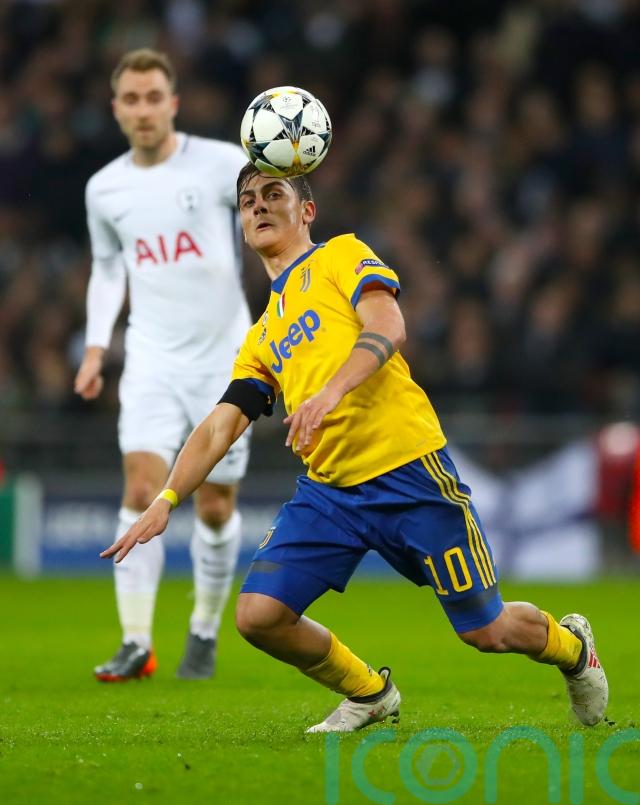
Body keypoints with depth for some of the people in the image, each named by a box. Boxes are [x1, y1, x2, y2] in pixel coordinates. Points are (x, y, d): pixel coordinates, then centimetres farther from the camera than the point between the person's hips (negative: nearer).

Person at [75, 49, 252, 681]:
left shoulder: (222, 165, -8)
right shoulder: (104, 189, 5)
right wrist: (95, 349, 11)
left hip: (225, 359, -2)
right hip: (152, 361, 2)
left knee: (215, 508, 4)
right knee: (142, 491, -15)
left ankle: (205, 632, 25)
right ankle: (136, 645, -14)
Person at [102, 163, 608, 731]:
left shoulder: (341, 255, 4)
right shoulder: (262, 339, 20)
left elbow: (388, 327, -14)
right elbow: (219, 428, 15)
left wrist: (331, 392, -31)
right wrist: (166, 500, 1)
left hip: (409, 472, -5)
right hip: (328, 490, 6)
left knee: (487, 631, 0)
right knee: (259, 615, -11)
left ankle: (571, 646, 35)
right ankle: (370, 695, 14)